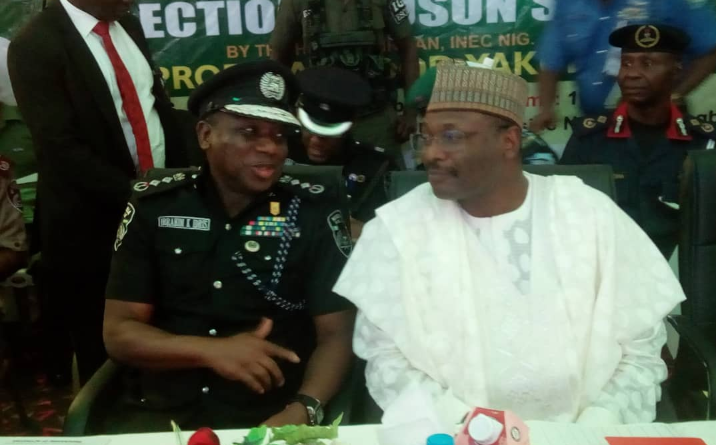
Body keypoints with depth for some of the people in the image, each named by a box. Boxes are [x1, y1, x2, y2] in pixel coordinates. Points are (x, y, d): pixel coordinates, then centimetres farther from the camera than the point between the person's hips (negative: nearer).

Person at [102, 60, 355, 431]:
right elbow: (118, 333, 1)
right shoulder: (152, 207, 4)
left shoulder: (313, 212, 1)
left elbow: (336, 333, -1)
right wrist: (210, 351, -14)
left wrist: (303, 409, -19)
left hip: (270, 416, 0)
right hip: (160, 412, 1)